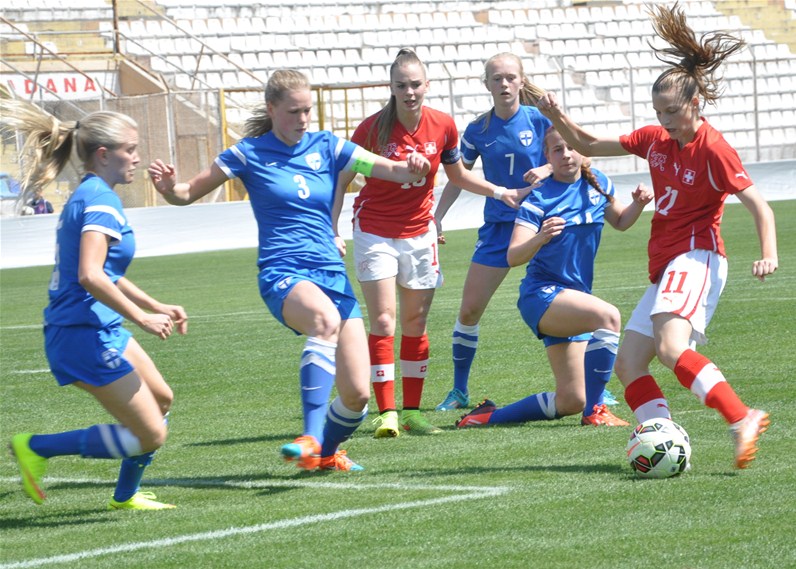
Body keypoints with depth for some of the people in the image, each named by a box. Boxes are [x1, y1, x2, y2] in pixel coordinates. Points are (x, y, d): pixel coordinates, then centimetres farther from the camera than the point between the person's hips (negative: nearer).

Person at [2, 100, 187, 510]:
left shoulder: (86, 197, 15)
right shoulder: (100, 200, -16)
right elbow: (90, 277, -29)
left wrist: (156, 307, 24)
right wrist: (142, 319, -21)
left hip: (100, 328, 11)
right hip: (84, 335, -11)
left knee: (161, 400, 25)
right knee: (151, 435, -6)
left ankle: (125, 495, 35)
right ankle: (37, 448, -1)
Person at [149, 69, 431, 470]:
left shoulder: (326, 147, 10)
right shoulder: (250, 153, 3)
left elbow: (388, 169, 1)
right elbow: (188, 193, 6)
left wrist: (411, 169, -21)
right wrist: (168, 186, -17)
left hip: (333, 276, 4)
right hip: (284, 276, -4)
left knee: (357, 394, -4)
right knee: (326, 319, -40)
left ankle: (326, 452, 29)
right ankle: (309, 439, -47)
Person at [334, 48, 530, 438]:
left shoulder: (443, 126, -5)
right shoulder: (372, 129, -15)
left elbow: (458, 176, 13)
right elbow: (341, 182, -7)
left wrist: (501, 193, 6)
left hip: (419, 233, 4)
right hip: (375, 232, -4)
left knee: (416, 324, 8)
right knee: (383, 321, -11)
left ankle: (411, 412, 15)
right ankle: (387, 413, -11)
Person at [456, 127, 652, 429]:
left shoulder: (598, 183, 5)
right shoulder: (540, 198, -12)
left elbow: (619, 221, 23)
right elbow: (513, 257, -20)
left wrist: (638, 205, 2)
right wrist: (539, 238, -40)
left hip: (574, 297, 7)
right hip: (542, 295, -7)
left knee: (570, 402, 6)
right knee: (608, 316, -36)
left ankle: (489, 416, 23)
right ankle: (594, 412, -27)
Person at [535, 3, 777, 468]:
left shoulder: (713, 150, -11)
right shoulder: (655, 140, 11)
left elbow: (761, 207, -15)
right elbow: (589, 147, 20)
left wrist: (769, 256, -31)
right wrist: (559, 120, 1)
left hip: (695, 259, -9)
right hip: (665, 269, 9)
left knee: (670, 347, -32)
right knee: (628, 363, -1)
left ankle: (743, 420, -37)